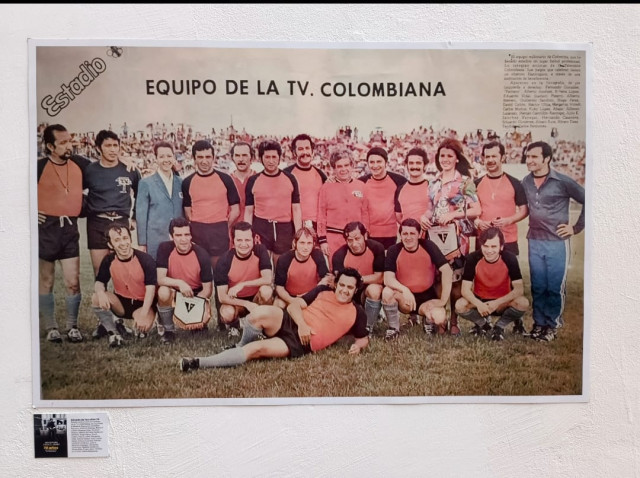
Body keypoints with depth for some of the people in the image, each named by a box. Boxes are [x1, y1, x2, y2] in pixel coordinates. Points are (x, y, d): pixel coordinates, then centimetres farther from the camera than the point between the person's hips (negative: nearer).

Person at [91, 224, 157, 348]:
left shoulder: (145, 259, -18)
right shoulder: (109, 260, -6)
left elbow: (150, 287, -20)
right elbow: (99, 282, 0)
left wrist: (143, 314, -30)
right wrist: (100, 292, -28)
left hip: (142, 304, -3)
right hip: (121, 303, 4)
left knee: (143, 327, -33)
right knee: (96, 298, -24)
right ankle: (113, 332, -6)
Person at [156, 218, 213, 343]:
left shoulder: (202, 255, -18)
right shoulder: (165, 249, -15)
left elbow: (207, 288, -12)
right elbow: (160, 279, -20)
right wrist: (179, 283, -38)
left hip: (196, 294, 0)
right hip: (174, 292, 1)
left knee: (203, 318, -28)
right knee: (163, 291, -33)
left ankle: (199, 324, 15)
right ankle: (168, 330, -8)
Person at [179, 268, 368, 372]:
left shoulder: (356, 313, 11)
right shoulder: (323, 291, 13)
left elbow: (364, 337, 21)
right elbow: (294, 305, 6)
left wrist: (358, 345, -4)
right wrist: (302, 324, -14)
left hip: (301, 344, -2)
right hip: (290, 323, 2)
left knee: (256, 349, -28)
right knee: (260, 313, -33)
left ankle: (199, 363, -23)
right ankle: (241, 346, -1)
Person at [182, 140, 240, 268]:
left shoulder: (225, 179, 0)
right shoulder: (187, 182, 4)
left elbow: (235, 210, 4)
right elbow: (187, 210, 12)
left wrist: (224, 228, 2)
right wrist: (195, 228, 3)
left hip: (219, 231, -1)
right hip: (197, 232, 2)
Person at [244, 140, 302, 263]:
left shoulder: (290, 179, 5)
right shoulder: (253, 181, 5)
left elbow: (296, 209, 6)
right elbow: (248, 211, 7)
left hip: (285, 229, 1)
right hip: (260, 228, 0)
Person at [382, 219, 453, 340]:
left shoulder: (428, 246, -11)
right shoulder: (394, 250, -10)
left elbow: (447, 271, -14)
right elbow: (388, 278, -20)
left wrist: (443, 301, -17)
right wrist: (405, 290, -39)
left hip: (427, 296, 0)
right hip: (404, 298, 0)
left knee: (439, 318, -29)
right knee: (387, 292, -32)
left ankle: (428, 321, 11)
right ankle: (394, 328, -5)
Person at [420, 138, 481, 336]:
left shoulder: (465, 181, 1)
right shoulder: (434, 182, 16)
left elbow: (477, 210, -4)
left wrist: (453, 214, -13)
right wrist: (424, 215, 2)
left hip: (455, 235, -4)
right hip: (435, 234, 4)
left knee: (455, 278, -5)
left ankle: (454, 321, 5)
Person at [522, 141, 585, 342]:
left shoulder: (562, 182, -8)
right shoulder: (526, 183, 4)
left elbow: (587, 201, -2)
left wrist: (576, 227, -2)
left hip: (557, 242, -3)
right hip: (534, 242, 4)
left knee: (555, 287, 3)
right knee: (538, 287, 10)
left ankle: (552, 324, 16)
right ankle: (539, 322, 22)